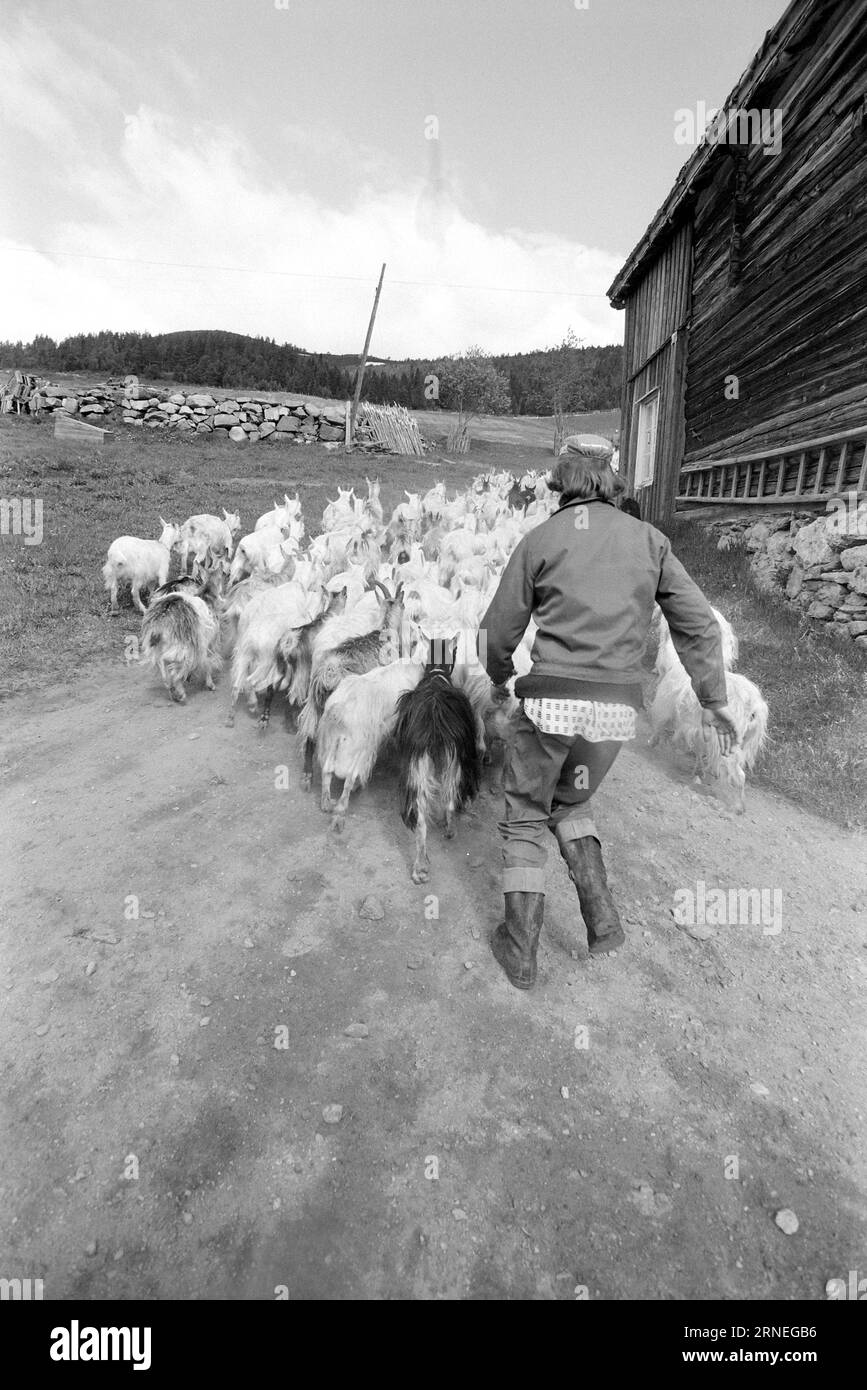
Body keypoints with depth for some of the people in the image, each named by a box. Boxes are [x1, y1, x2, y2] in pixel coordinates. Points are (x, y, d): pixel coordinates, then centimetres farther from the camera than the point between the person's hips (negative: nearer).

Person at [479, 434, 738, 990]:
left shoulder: (541, 538, 1)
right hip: (618, 710, 3)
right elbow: (697, 621, 4)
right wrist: (715, 699, 9)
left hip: (553, 700, -3)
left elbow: (501, 628, 3)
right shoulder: (647, 538, 9)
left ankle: (521, 949, 17)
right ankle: (600, 912, 15)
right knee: (571, 801, 28)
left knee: (525, 816, 15)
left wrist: (499, 676, 23)